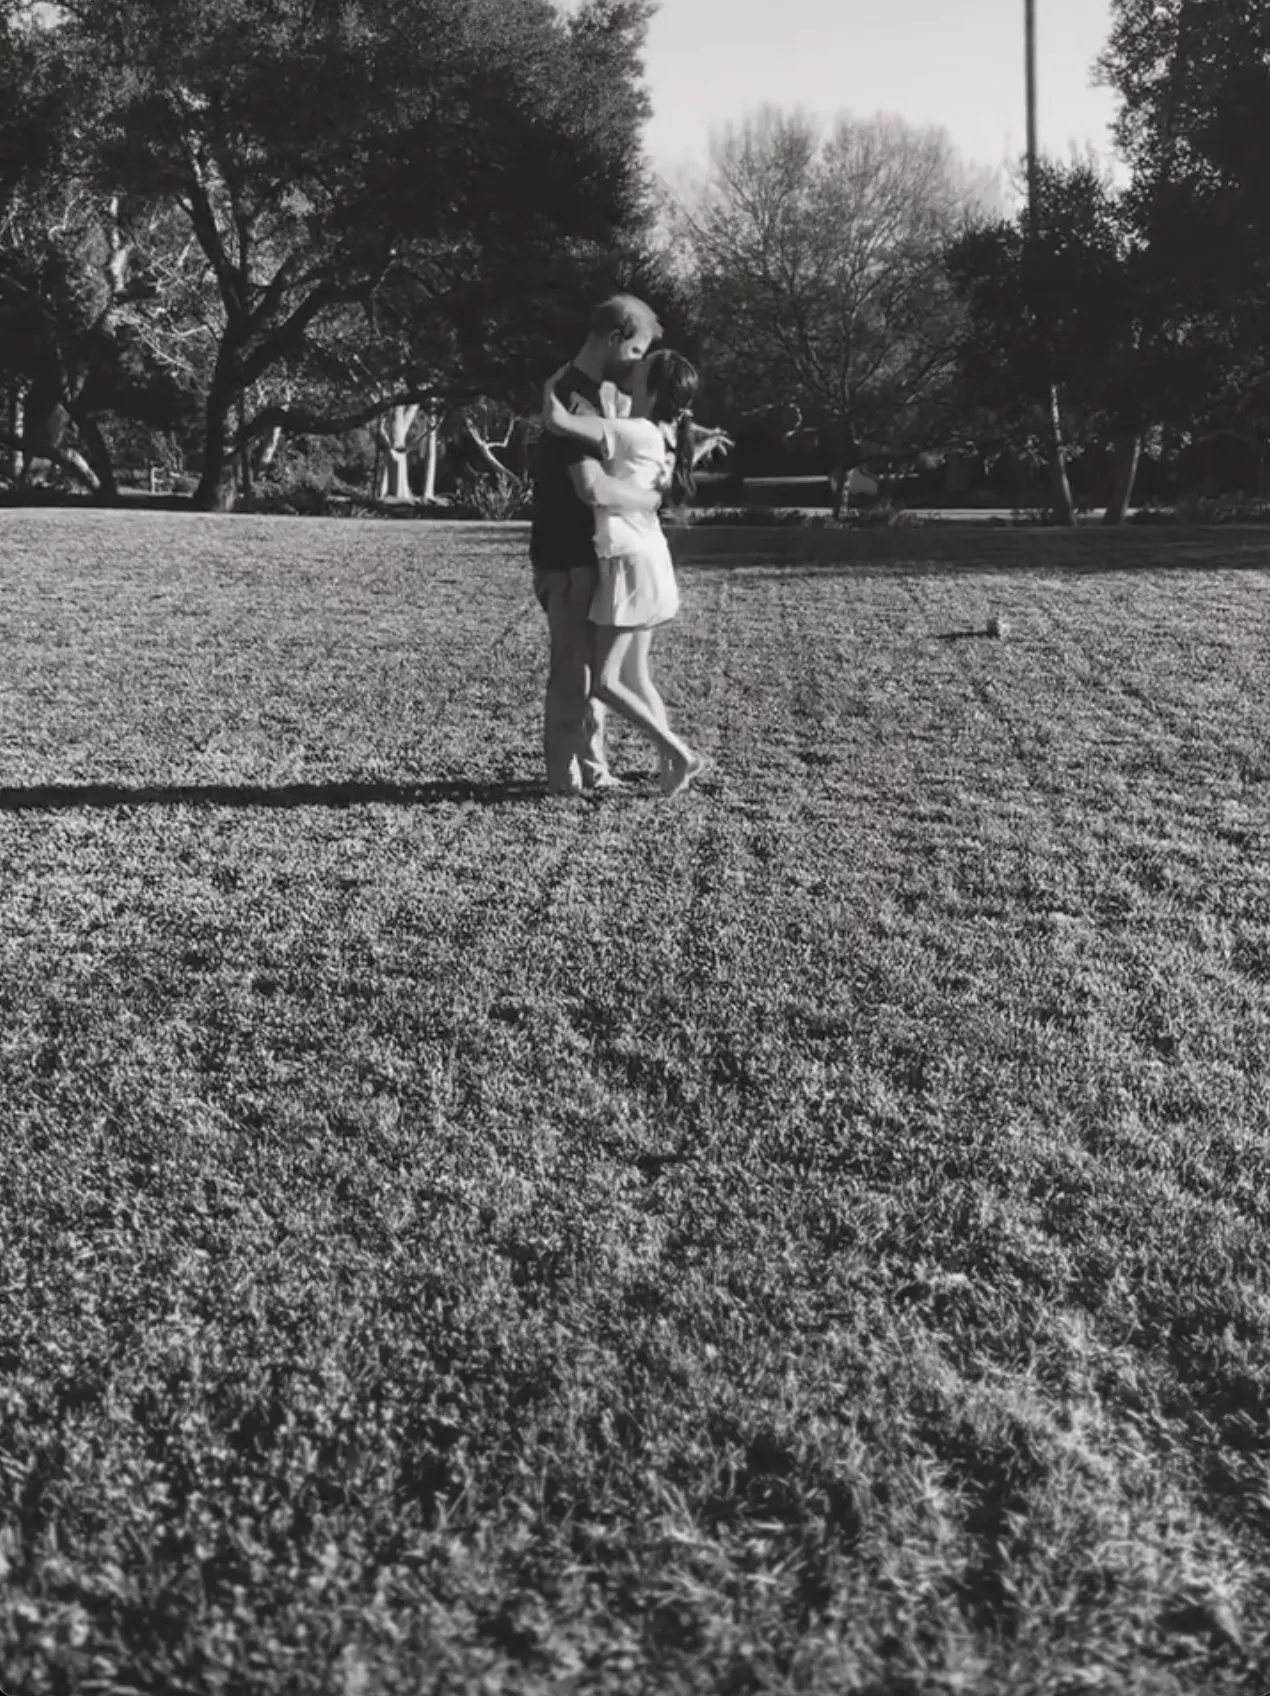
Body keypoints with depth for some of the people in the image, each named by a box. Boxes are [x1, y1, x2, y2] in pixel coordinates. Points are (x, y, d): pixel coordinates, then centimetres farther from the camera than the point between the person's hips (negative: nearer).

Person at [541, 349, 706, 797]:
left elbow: (555, 421, -23)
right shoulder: (662, 436, 6)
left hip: (631, 565, -9)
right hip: (642, 560, 9)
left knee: (604, 682, -4)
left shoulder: (634, 433, -19)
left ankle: (679, 753, -1)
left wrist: (551, 386, -5)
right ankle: (670, 765, 15)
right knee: (634, 677, 13)